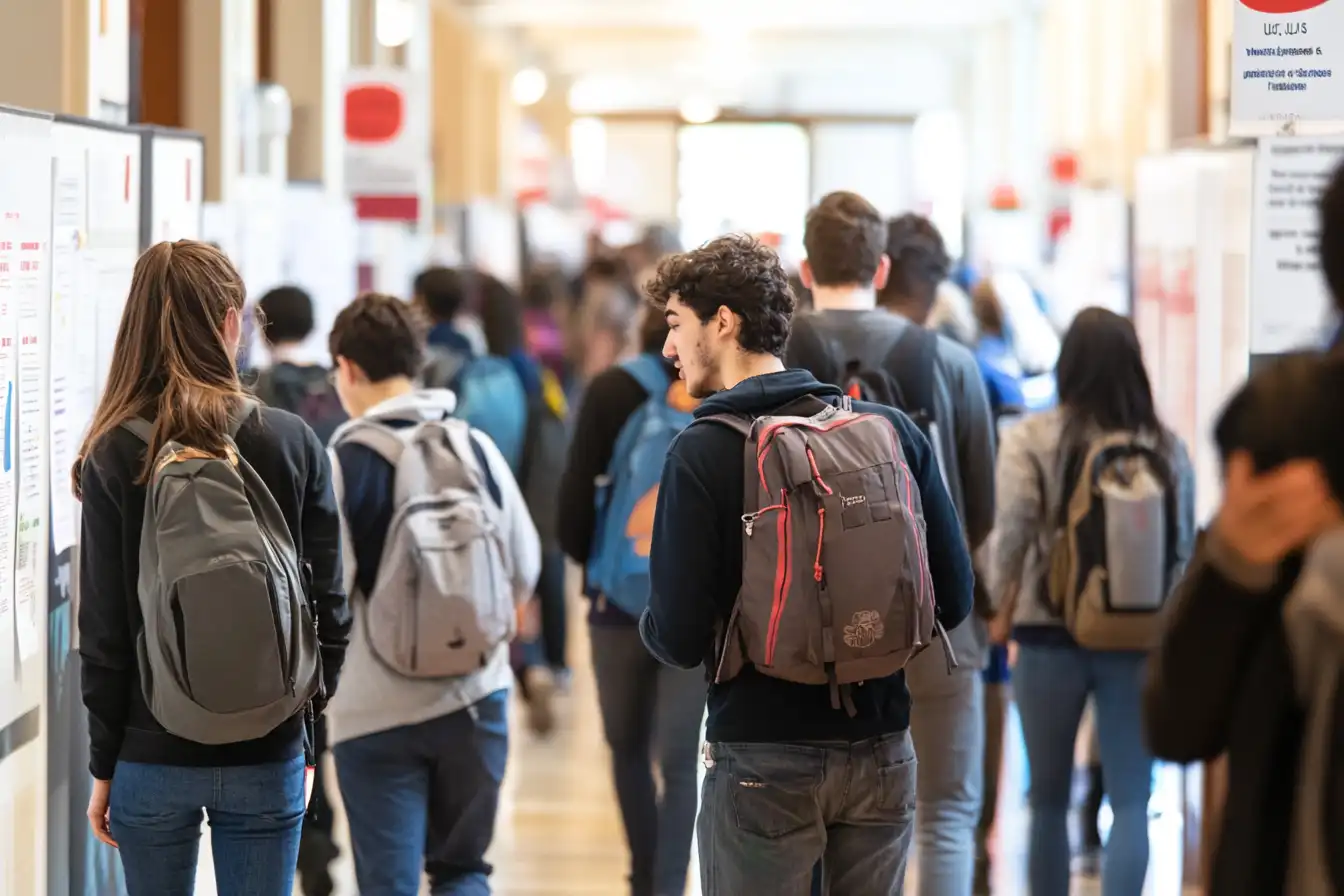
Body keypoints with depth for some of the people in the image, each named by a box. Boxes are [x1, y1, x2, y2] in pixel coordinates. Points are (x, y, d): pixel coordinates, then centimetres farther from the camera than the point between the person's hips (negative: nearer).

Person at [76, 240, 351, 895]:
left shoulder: (114, 456, -7)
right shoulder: (294, 443, -4)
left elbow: (103, 632, -6)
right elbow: (329, 607, -1)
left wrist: (103, 766, 3)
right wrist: (304, 724, 11)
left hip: (151, 757, -1)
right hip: (268, 757, 1)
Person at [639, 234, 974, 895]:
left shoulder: (703, 451, -12)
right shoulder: (893, 431, 1)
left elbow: (678, 640, -14)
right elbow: (953, 599, 2)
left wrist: (651, 622, 8)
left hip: (764, 761, -4)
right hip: (882, 754, 4)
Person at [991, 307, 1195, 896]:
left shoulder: (1031, 439, -8)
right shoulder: (1167, 448, -1)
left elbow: (1011, 537, -9)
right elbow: (1184, 548, 1)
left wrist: (1003, 607, 7)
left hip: (1050, 636, -1)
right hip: (1140, 642, 1)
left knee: (1049, 800, 14)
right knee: (1131, 802, 4)